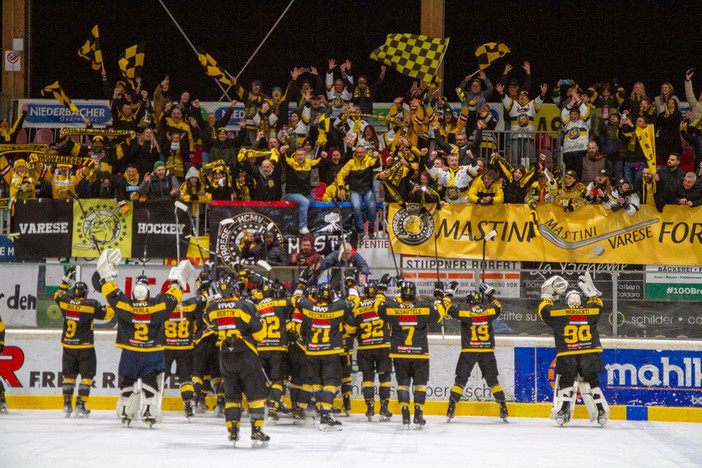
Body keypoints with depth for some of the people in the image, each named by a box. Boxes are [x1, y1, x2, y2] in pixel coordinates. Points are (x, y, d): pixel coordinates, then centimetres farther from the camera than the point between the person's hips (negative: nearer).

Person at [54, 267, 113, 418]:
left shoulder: (65, 302, -2)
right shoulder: (91, 305, -13)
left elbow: (58, 296, 20)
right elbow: (106, 314, -5)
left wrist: (66, 280, 25)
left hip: (68, 346, 4)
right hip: (85, 347, -4)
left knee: (69, 374, 14)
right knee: (87, 375, 4)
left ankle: (67, 404, 12)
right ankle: (80, 405, -3)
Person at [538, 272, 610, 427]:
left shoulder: (558, 313, -2)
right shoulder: (591, 312, 4)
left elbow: (544, 310, 14)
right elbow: (597, 305, 26)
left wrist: (548, 295, 25)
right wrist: (590, 291, 32)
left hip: (566, 357, -2)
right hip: (589, 355, 2)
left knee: (565, 382, 7)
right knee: (591, 383, 13)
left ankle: (561, 411, -5)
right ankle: (601, 412, 11)